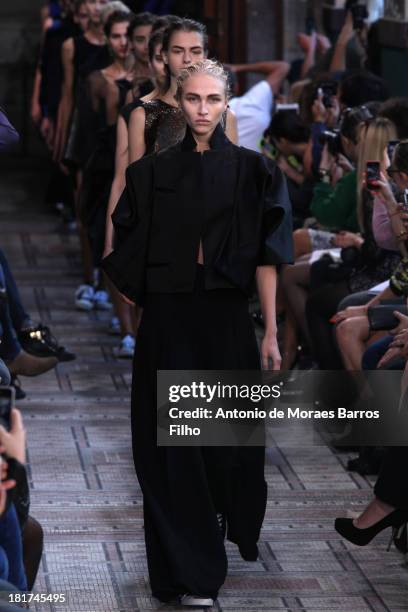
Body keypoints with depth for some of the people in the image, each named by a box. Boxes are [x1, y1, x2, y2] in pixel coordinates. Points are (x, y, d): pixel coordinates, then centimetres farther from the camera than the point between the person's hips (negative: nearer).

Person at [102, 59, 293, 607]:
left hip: (227, 320, 0)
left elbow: (266, 257, -2)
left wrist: (271, 332, -5)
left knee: (230, 434, 10)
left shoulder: (252, 171, 0)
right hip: (168, 320, 0)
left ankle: (239, 528, 38)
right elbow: (131, 253, 5)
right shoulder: (154, 172, 3)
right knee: (175, 443, -2)